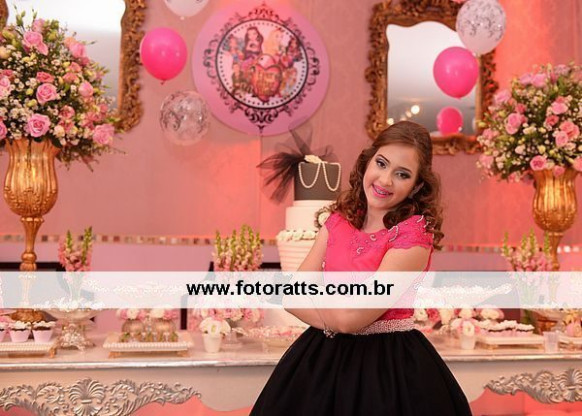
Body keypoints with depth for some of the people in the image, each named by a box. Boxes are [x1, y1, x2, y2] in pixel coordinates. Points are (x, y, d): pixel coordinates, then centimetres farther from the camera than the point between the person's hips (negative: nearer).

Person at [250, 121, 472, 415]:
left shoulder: (414, 236, -17)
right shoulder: (339, 220, 2)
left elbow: (351, 318, -22)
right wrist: (334, 317, -18)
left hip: (390, 366, -5)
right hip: (325, 355, 5)